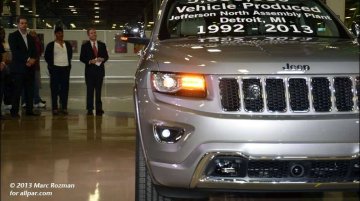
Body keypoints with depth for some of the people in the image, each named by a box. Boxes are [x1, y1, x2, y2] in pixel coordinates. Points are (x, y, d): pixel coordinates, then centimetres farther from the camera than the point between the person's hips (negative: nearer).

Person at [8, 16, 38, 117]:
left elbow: (34, 51, 15)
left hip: (30, 67, 6)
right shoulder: (13, 36, 0)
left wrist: (32, 59, -6)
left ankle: (29, 110, 10)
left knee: (29, 90, 5)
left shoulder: (30, 37, 19)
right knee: (17, 90, -5)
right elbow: (15, 51, -11)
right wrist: (27, 60, -16)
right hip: (18, 68, -6)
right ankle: (14, 111, 0)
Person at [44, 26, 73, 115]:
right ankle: (55, 108, 1)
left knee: (65, 88, 2)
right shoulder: (50, 45, 0)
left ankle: (64, 107, 8)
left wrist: (68, 63, 10)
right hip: (55, 69, -3)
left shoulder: (68, 44, 9)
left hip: (66, 68, 3)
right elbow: (46, 56, 6)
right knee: (54, 88, -2)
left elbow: (70, 55, 19)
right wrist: (51, 64, 3)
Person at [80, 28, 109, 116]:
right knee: (90, 90, 1)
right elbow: (82, 58, -1)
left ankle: (99, 108, 7)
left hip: (100, 70, 2)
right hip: (90, 70, -2)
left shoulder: (102, 45, 10)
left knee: (98, 90, 4)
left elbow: (106, 56, 10)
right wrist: (90, 61, -17)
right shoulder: (85, 46, 2)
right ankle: (90, 109, 5)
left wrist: (102, 59, -11)